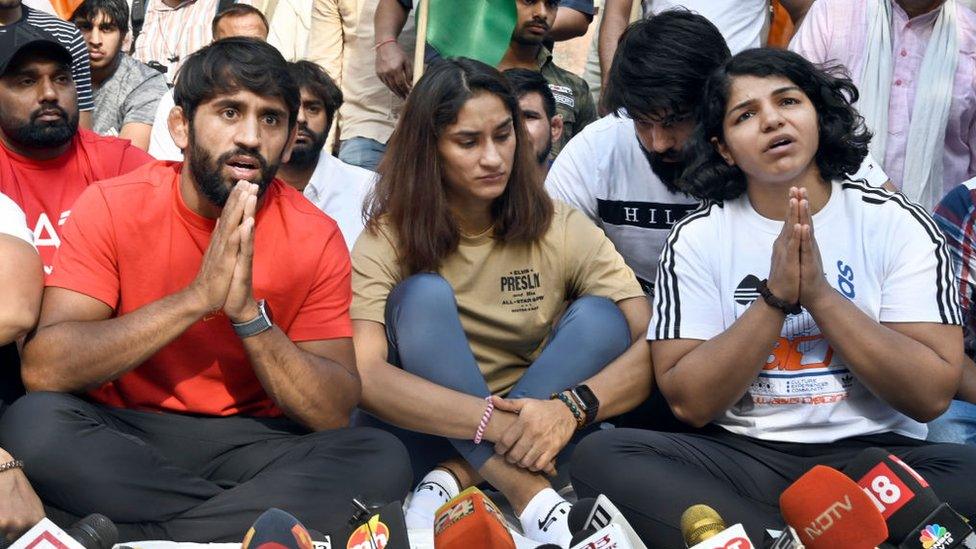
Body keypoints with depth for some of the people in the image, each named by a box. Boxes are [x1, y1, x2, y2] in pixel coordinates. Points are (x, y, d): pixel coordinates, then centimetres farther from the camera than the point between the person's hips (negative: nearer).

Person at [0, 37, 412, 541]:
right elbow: (42, 368, -20)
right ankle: (269, 514, -19)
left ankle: (134, 531, -21)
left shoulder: (314, 238, -6)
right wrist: (196, 297, -27)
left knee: (383, 459, -25)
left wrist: (248, 312, -24)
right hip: (120, 441, 0)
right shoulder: (113, 206, -8)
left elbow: (334, 414, -10)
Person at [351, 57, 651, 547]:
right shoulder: (389, 240, -8)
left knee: (600, 319, -19)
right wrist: (497, 420, -36)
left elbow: (654, 346, -15)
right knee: (422, 296, -23)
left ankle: (455, 479, -25)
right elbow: (363, 377, -25)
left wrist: (571, 406, -34)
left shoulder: (562, 231, -4)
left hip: (526, 443, 2)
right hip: (432, 433, -1)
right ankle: (529, 498, -32)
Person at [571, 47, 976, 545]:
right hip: (741, 458, 1)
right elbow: (690, 403, -5)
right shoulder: (697, 238, 2)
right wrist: (776, 298, -15)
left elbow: (932, 395, -7)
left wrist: (818, 293, -14)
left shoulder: (896, 223, 1)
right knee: (601, 456, -26)